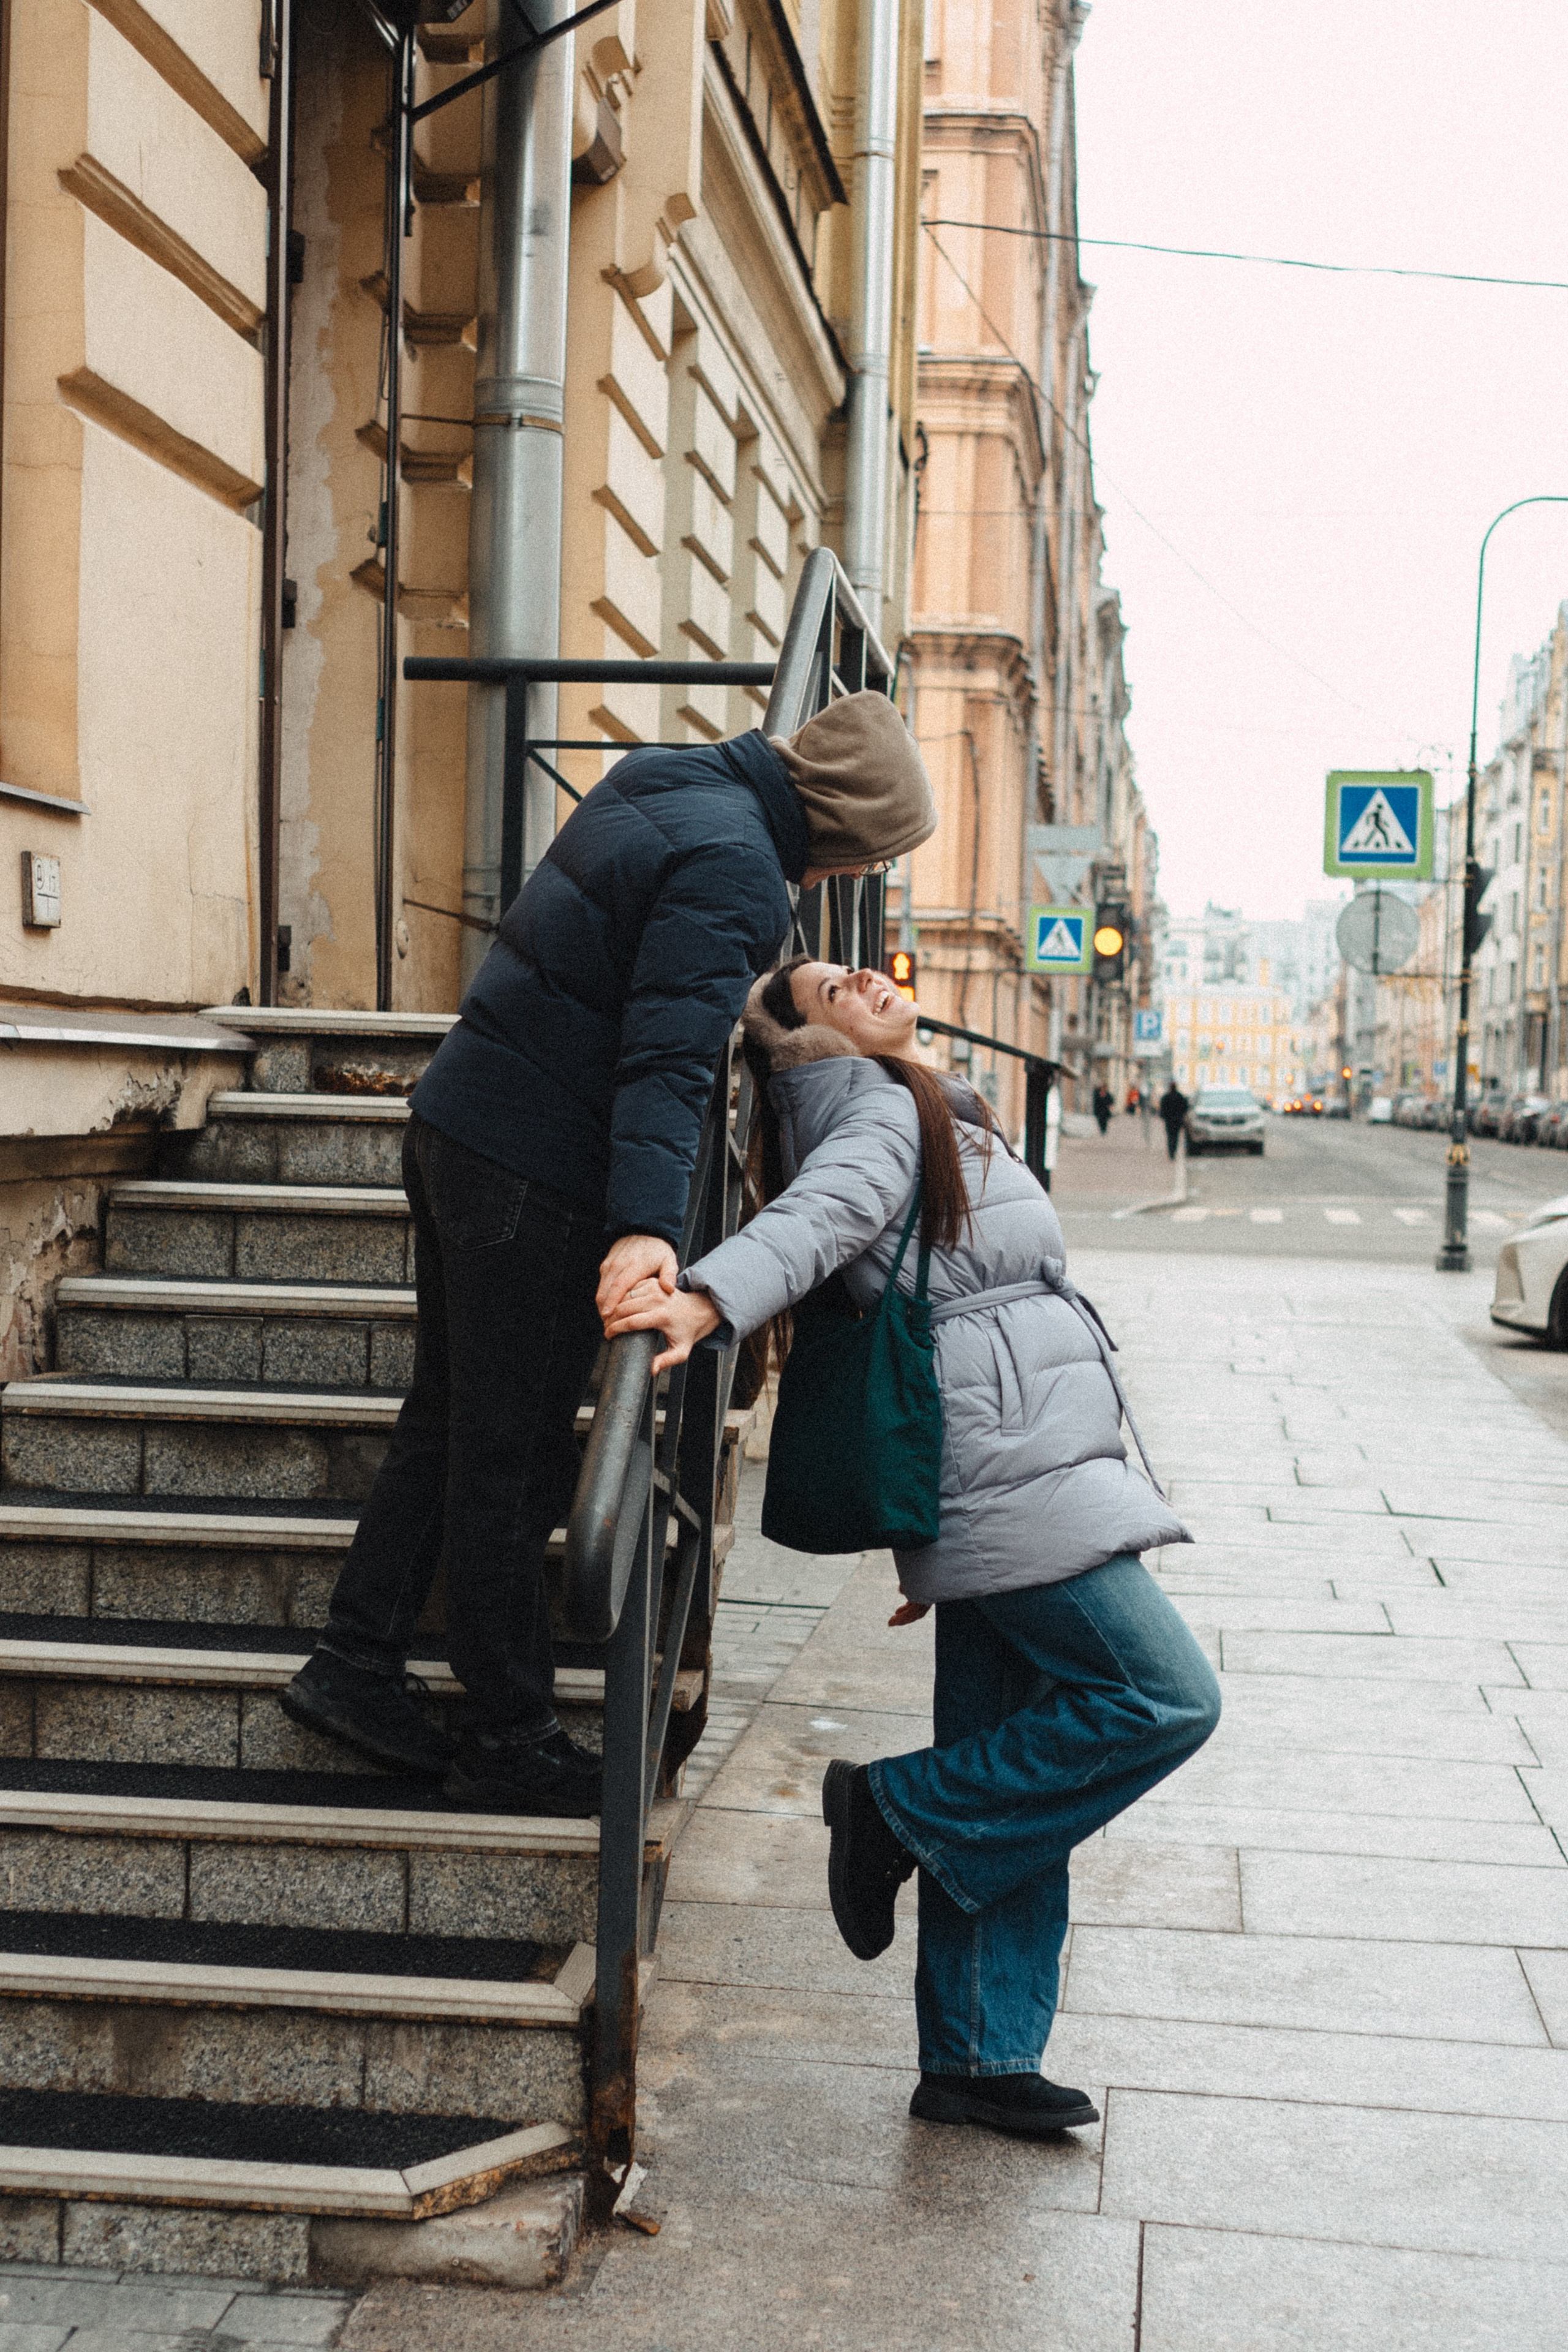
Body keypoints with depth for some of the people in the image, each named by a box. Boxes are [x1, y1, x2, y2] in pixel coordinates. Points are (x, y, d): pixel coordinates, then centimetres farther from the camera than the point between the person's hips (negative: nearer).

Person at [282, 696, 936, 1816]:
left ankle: (356, 1661, 26)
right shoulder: (734, 871, -19)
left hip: (457, 1125, 10)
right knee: (514, 1458, 0)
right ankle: (510, 1740, 12)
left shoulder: (664, 780, 10)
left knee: (450, 1418, 19)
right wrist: (646, 1223, -37)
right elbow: (668, 1059, -30)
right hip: (533, 1177, -10)